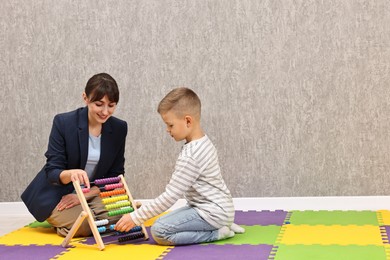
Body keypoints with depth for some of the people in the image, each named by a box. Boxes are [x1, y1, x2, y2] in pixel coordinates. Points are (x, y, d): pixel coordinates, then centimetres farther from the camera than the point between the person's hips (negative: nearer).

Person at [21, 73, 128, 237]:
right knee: (84, 224, -30)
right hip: (56, 194, -3)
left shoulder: (119, 128, -6)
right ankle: (57, 219, 5)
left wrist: (86, 194, -17)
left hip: (94, 193, 4)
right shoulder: (63, 123, -17)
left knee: (118, 216, -26)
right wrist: (70, 174, -43)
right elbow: (52, 173, -18)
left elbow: (115, 174, -2)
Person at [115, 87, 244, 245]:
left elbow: (169, 197, -21)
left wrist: (136, 217, -16)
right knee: (167, 220, 23)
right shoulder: (203, 143, 7)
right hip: (218, 207, 10)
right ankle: (222, 226, 12)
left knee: (159, 231, -17)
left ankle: (217, 233, -10)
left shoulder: (190, 156, -22)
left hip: (213, 213, -10)